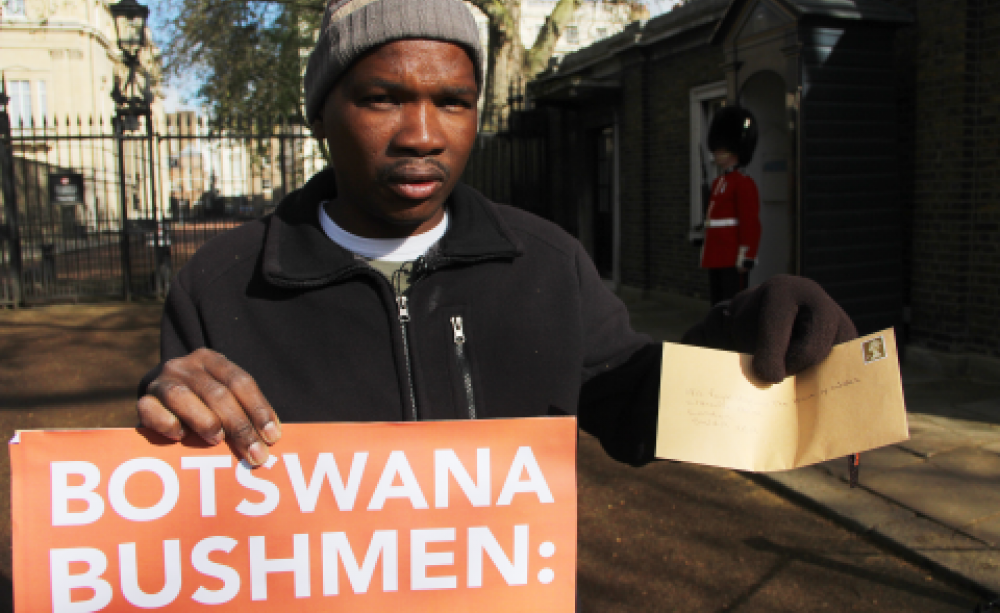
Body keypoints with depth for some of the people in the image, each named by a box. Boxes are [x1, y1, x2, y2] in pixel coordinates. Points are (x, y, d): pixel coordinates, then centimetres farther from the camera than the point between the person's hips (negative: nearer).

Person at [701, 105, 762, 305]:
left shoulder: (744, 184, -9)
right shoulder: (717, 183, 18)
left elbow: (751, 223, -15)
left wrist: (747, 258, -19)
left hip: (734, 261, -9)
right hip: (716, 259, 9)